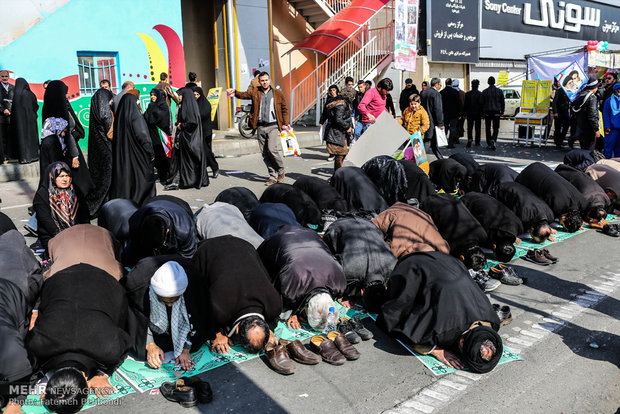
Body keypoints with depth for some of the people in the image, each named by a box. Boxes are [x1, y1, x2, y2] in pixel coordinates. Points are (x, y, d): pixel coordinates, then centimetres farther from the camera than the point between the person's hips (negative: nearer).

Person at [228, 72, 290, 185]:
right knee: (265, 153, 3)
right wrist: (234, 92, -16)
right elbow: (243, 95, 4)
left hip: (273, 126, -3)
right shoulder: (255, 93, 10)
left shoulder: (278, 94, 6)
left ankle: (281, 170, 6)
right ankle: (273, 177, 13)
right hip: (260, 127, 3)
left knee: (272, 149, -18)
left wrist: (285, 123, 5)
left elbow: (285, 109, 11)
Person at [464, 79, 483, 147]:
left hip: (469, 114, 1)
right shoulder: (480, 94, -8)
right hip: (478, 114, -1)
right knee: (477, 128, 8)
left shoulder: (467, 94, -2)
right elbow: (482, 104, -8)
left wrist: (464, 113, 6)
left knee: (469, 128, 3)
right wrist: (482, 113, -1)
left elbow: (465, 104, 0)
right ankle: (477, 142, 12)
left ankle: (470, 138, -19)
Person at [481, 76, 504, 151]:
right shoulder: (499, 91, -1)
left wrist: (482, 113, 8)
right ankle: (493, 140, -22)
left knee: (488, 128, 10)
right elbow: (502, 102, 5)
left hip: (487, 113, 0)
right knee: (496, 128, 3)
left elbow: (482, 103, 0)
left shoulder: (484, 92, -4)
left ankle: (489, 144, 13)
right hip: (496, 113, 0)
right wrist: (502, 111, 16)